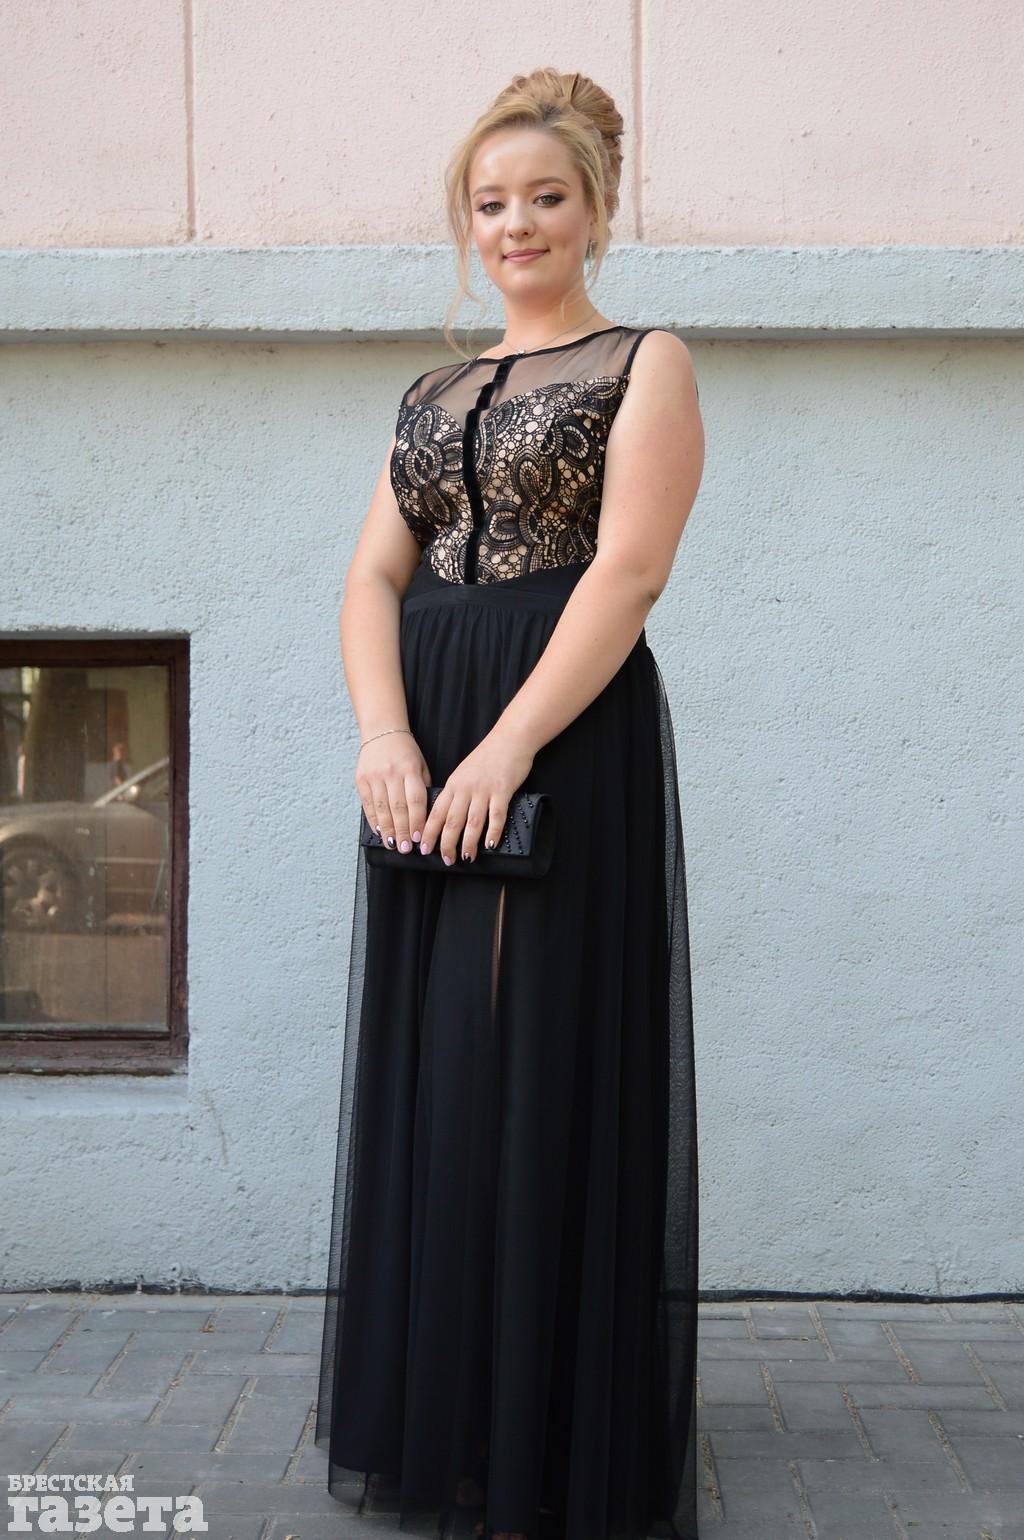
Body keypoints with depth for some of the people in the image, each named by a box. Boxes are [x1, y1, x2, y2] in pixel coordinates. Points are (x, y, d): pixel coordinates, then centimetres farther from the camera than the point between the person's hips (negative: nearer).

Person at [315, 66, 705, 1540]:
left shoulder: (644, 365, 2)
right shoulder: (432, 397, 18)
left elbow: (627, 570, -11)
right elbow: (372, 577, 8)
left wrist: (508, 747, -21)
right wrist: (387, 739, -11)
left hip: (571, 740, -5)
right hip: (426, 760, 6)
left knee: (554, 1069, -3)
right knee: (430, 1075, 9)